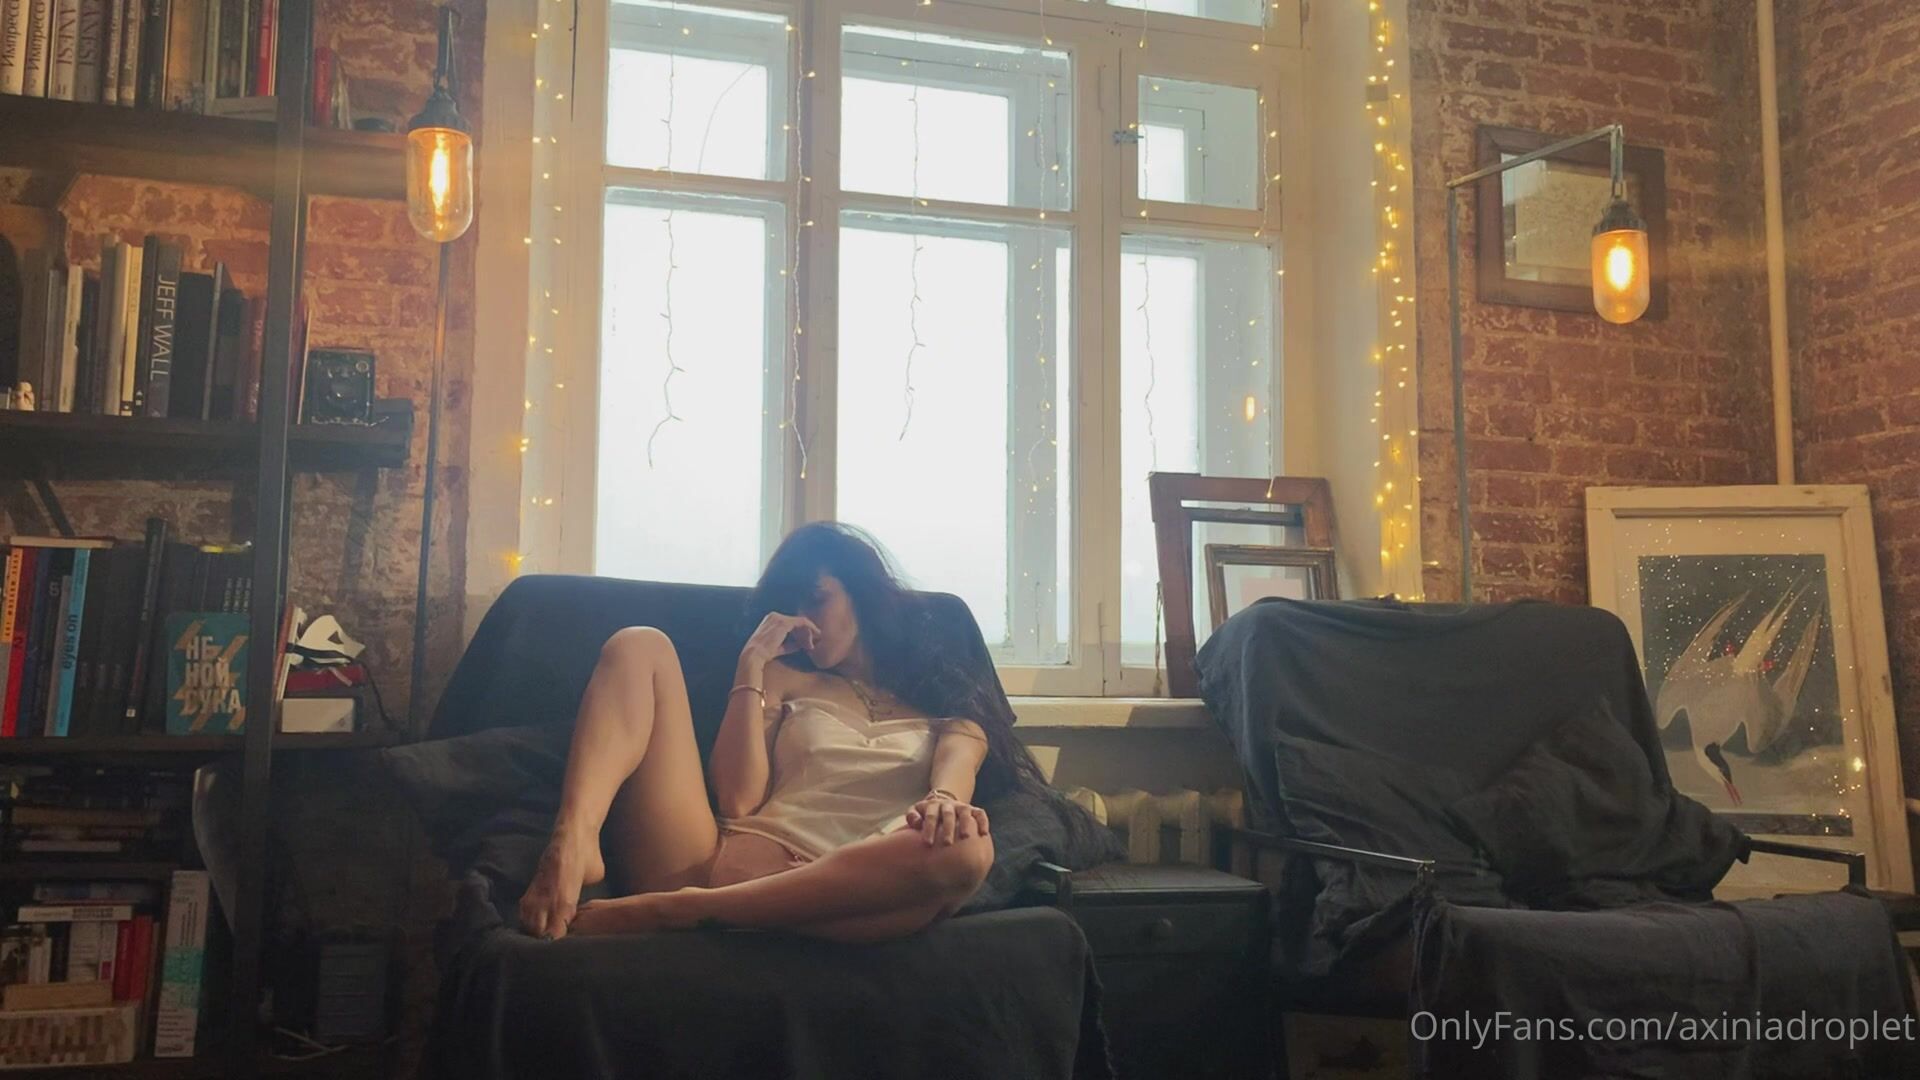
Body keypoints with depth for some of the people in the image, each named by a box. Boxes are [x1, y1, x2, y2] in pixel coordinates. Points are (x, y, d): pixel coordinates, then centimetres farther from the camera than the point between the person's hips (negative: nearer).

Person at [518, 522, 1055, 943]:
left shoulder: (945, 701, 23)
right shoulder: (784, 681, 27)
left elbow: (957, 770, -1)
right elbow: (738, 798, 10)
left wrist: (943, 801, -25)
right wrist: (753, 666, 11)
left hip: (828, 889, -2)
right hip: (716, 858, 3)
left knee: (964, 847, -34)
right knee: (640, 646, -1)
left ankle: (668, 910, -34)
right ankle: (573, 843, -32)